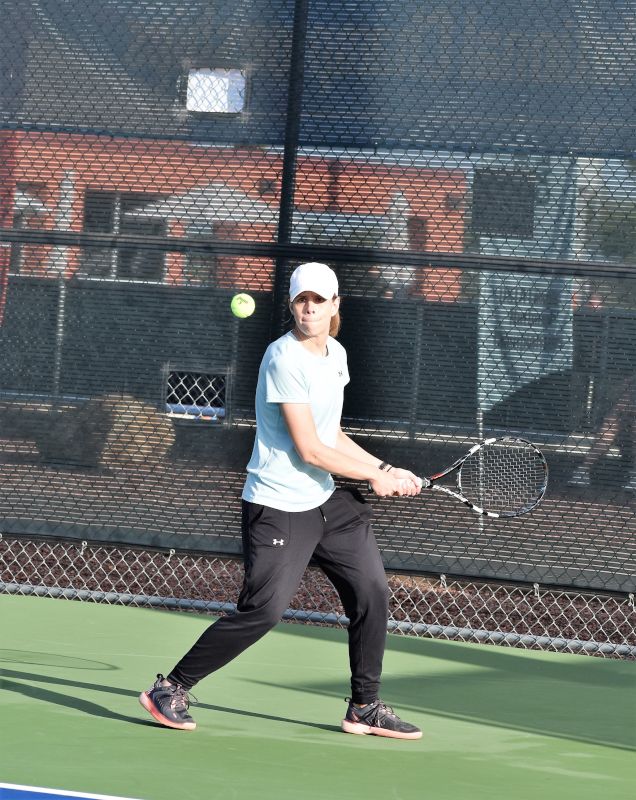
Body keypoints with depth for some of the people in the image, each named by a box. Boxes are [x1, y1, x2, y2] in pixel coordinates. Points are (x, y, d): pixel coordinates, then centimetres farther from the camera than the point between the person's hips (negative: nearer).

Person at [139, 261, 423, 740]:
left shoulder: (337, 355, 10)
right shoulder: (285, 359, -18)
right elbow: (309, 449, -19)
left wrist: (385, 469, 9)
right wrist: (375, 476, -9)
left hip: (328, 501, 9)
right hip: (279, 507, -9)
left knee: (372, 592, 5)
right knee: (262, 611, -14)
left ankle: (365, 708, 19)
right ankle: (170, 690, 0)